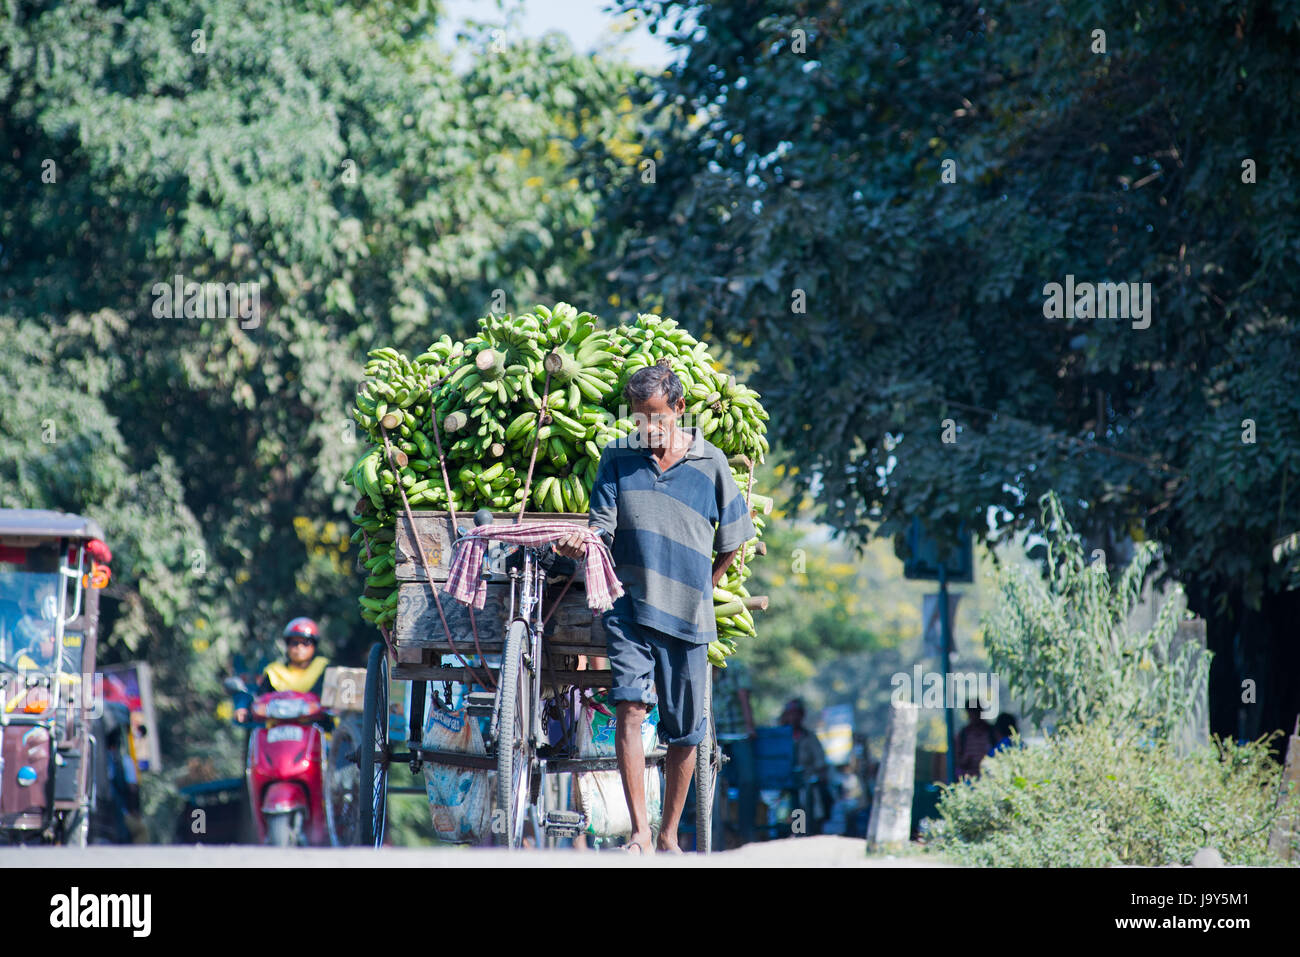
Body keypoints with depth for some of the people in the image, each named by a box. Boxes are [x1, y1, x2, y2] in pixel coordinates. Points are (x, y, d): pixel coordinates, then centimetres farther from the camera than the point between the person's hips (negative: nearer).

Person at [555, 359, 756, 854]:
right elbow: (603, 529, 2)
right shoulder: (617, 457, 5)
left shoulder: (710, 463, 2)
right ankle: (639, 833, -19)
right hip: (629, 607, 0)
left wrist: (701, 589, 12)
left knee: (683, 732, 5)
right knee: (629, 707, -17)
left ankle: (669, 836, 20)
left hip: (688, 615, 0)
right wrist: (579, 545, -18)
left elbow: (732, 540, 12)